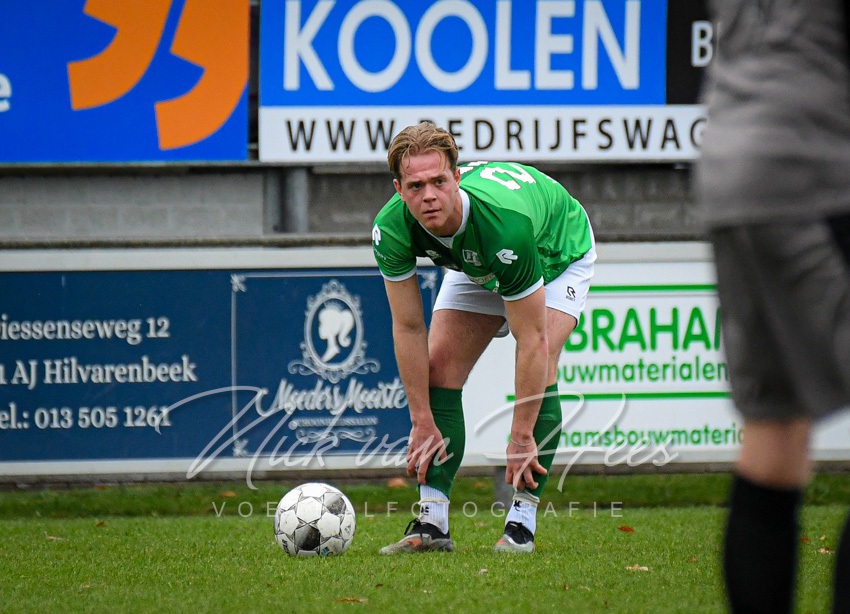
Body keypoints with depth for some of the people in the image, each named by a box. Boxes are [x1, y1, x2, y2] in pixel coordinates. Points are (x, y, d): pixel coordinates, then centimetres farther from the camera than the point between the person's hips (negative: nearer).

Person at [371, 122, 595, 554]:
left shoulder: (504, 222, -46)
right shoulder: (392, 229, -32)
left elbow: (532, 340, -37)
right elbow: (408, 327, -19)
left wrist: (522, 436, -33)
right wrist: (422, 422, -19)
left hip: (558, 253, -5)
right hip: (475, 268, 5)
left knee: (539, 371, -24)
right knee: (439, 367, -11)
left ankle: (521, 522, -18)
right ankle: (433, 522, -10)